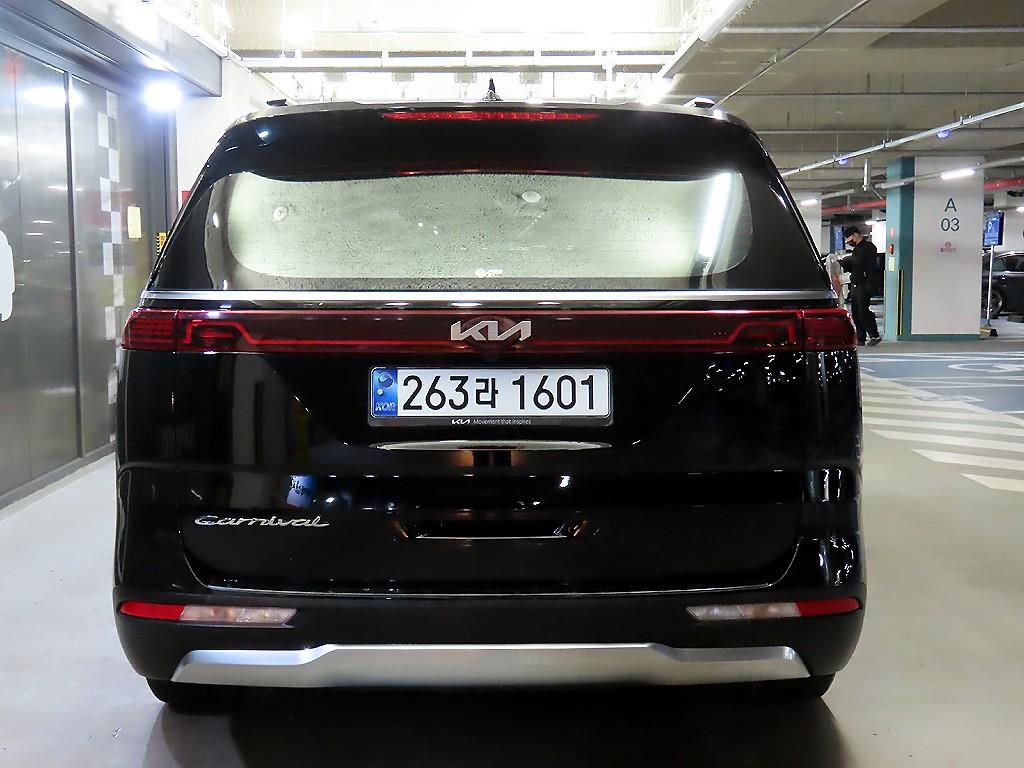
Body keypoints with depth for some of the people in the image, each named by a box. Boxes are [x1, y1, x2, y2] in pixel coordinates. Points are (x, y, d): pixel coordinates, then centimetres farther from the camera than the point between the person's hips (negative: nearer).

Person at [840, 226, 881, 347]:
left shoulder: (868, 247, -9)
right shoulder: (856, 249, 20)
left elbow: (871, 267, -16)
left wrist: (869, 284, -22)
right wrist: (841, 263, 8)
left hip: (864, 285, -9)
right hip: (855, 285, 9)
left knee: (863, 311, -10)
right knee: (856, 313, 7)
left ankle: (874, 336, 1)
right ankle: (861, 338, 11)